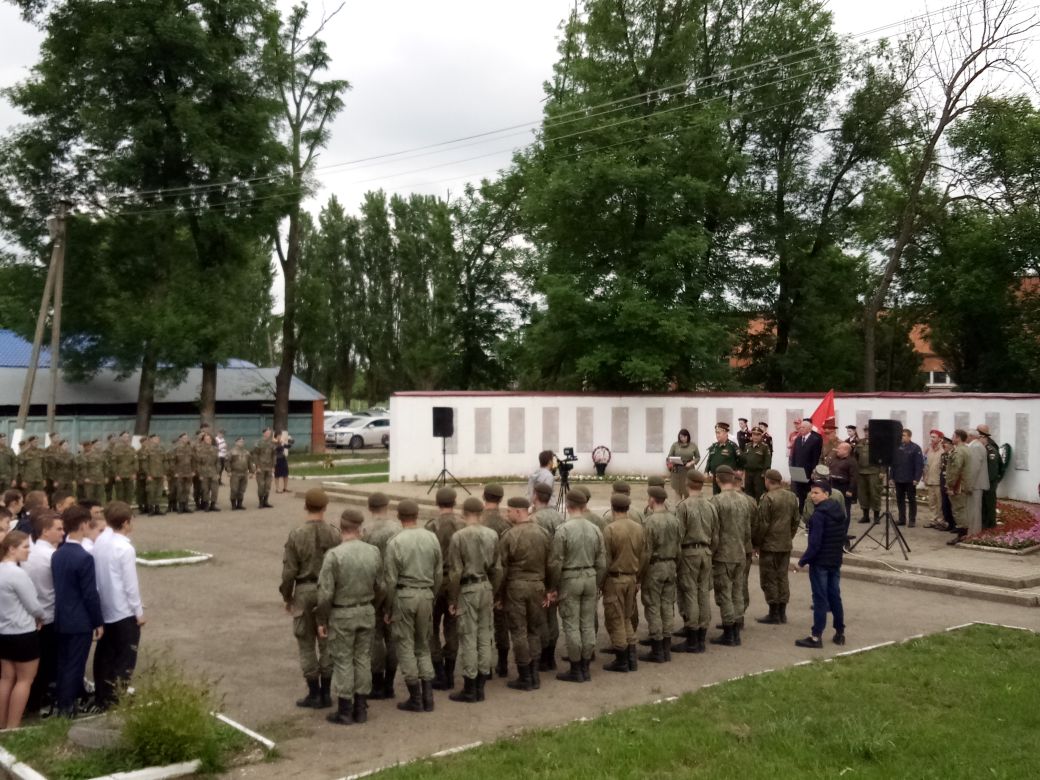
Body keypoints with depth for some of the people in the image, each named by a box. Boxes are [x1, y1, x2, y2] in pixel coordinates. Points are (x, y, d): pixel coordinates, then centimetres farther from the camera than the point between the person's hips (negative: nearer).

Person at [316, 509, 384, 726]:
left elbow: (325, 593, -16)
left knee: (343, 661, 5)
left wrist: (321, 620, -5)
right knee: (363, 659, 12)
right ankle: (361, 708, 19)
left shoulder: (334, 554, -17)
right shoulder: (373, 552, -3)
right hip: (366, 612, 4)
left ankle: (345, 710, 11)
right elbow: (380, 586, 5)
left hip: (342, 614, -4)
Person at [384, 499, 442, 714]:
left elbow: (391, 579, -9)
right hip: (426, 594, 4)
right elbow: (439, 573, 5)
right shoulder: (432, 538, 1)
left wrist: (388, 608, 1)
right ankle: (428, 697, 12)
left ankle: (416, 698, 8)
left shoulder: (395, 542, -11)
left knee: (405, 646, 6)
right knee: (423, 645, 15)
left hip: (403, 595, -4)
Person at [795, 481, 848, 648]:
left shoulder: (819, 514, -18)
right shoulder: (839, 512, 10)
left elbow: (815, 542, -22)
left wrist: (803, 560, -15)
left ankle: (816, 636, -2)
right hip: (836, 561, 8)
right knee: (835, 596, 14)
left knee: (820, 599, -5)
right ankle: (840, 633, 19)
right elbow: (842, 538, 16)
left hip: (820, 562, -8)